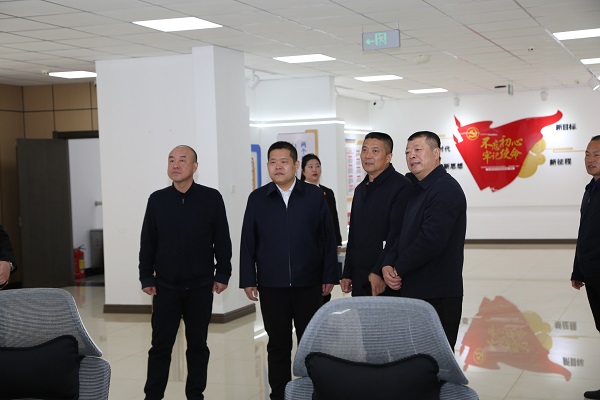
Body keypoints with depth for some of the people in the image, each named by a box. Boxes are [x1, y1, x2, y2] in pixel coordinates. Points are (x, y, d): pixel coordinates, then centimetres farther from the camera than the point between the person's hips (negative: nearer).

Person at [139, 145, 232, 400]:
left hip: (200, 286, 0)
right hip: (165, 286, 1)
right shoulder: (157, 200, 1)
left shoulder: (211, 199, -3)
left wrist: (222, 274, -2)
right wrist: (146, 278, 1)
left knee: (198, 344, 9)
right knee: (161, 345, 3)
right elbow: (147, 243, 4)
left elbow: (222, 241, 0)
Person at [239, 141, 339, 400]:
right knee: (278, 345, 9)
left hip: (309, 284, 0)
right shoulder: (257, 199, 4)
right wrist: (248, 279, 0)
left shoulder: (315, 196, 2)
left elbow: (328, 238, 3)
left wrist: (329, 275, 0)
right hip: (271, 286, 1)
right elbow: (248, 242, 4)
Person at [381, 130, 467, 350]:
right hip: (413, 292, 9)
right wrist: (388, 264, -3)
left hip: (437, 298, -9)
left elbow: (431, 240, -23)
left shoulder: (446, 189, -13)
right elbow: (402, 234, 16)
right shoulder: (418, 190, 17)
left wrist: (398, 269, -12)